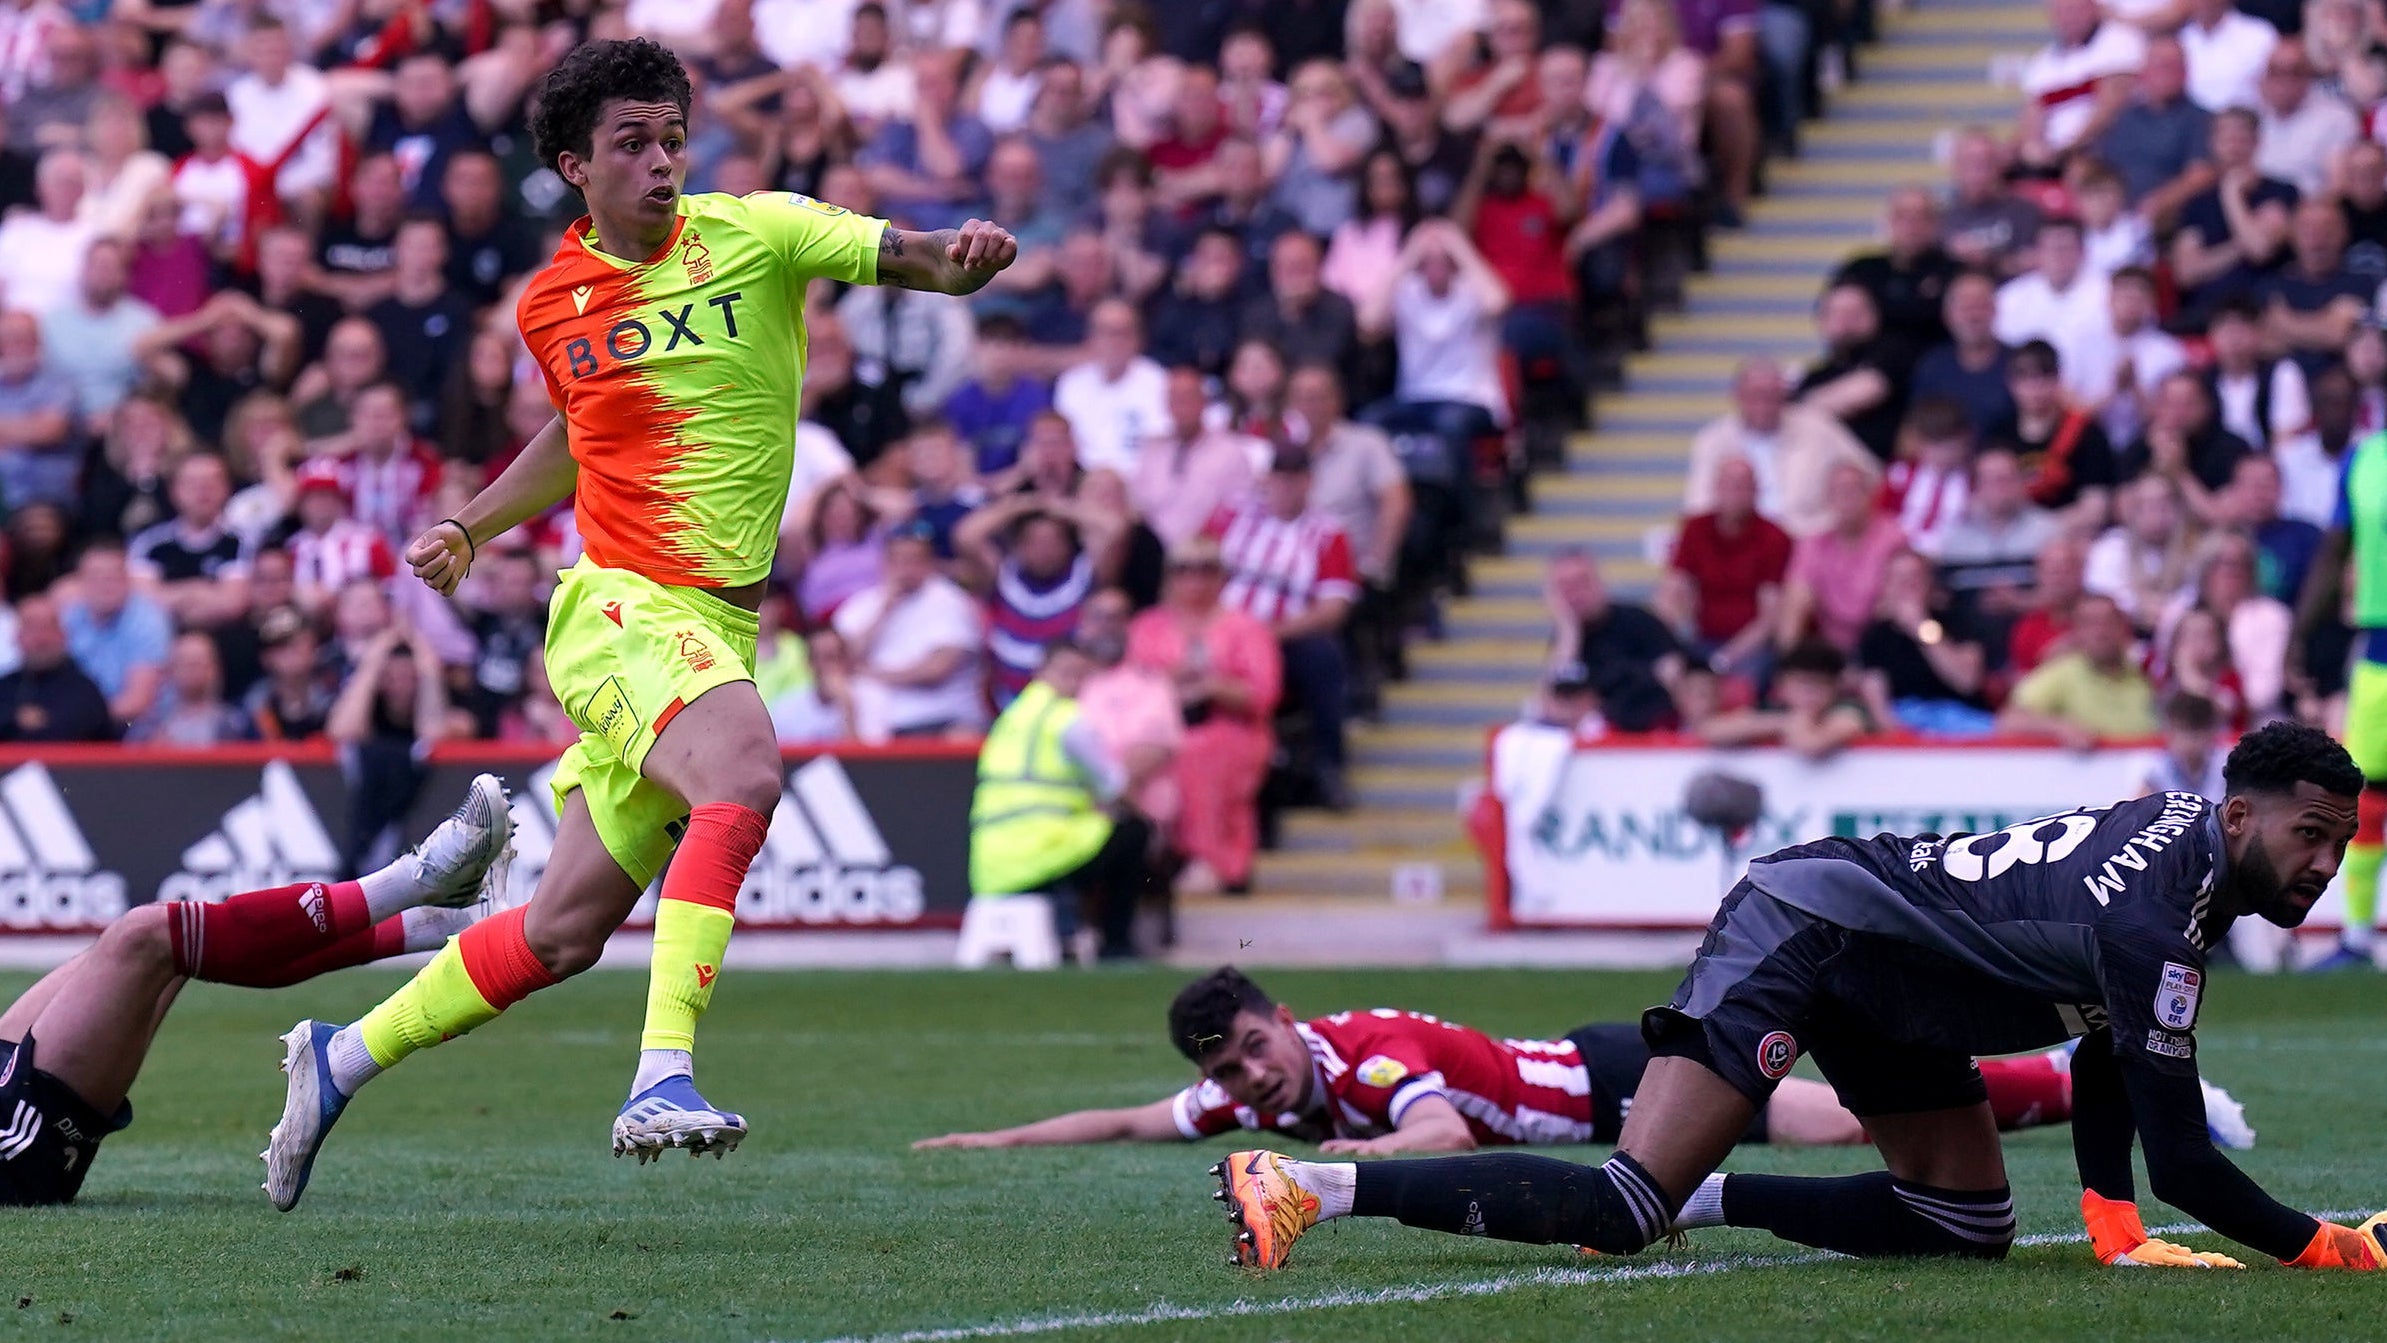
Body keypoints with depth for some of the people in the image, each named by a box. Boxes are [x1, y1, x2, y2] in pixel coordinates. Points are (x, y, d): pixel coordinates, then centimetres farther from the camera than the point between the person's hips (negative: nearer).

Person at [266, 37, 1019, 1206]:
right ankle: (662, 1076, -40)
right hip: (617, 612, -2)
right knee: (742, 771, -34)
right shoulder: (551, 305, 7)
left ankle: (344, 1056, 28)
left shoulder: (754, 233, 1)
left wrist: (960, 258, -33)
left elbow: (902, 258, -12)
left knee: (563, 933, 8)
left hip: (720, 624, 2)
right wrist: (469, 528, 18)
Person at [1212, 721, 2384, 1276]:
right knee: (1618, 1211, -18)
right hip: (1804, 932, -10)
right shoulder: (2155, 922, -26)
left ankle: (1701, 1198, 13)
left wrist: (2113, 1225, 5)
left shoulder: (2177, 829, 3)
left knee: (1967, 1223, 9)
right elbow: (2179, 1160, -25)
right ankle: (1305, 1187, -16)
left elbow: (2107, 1050, 14)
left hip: (1878, 987, 10)